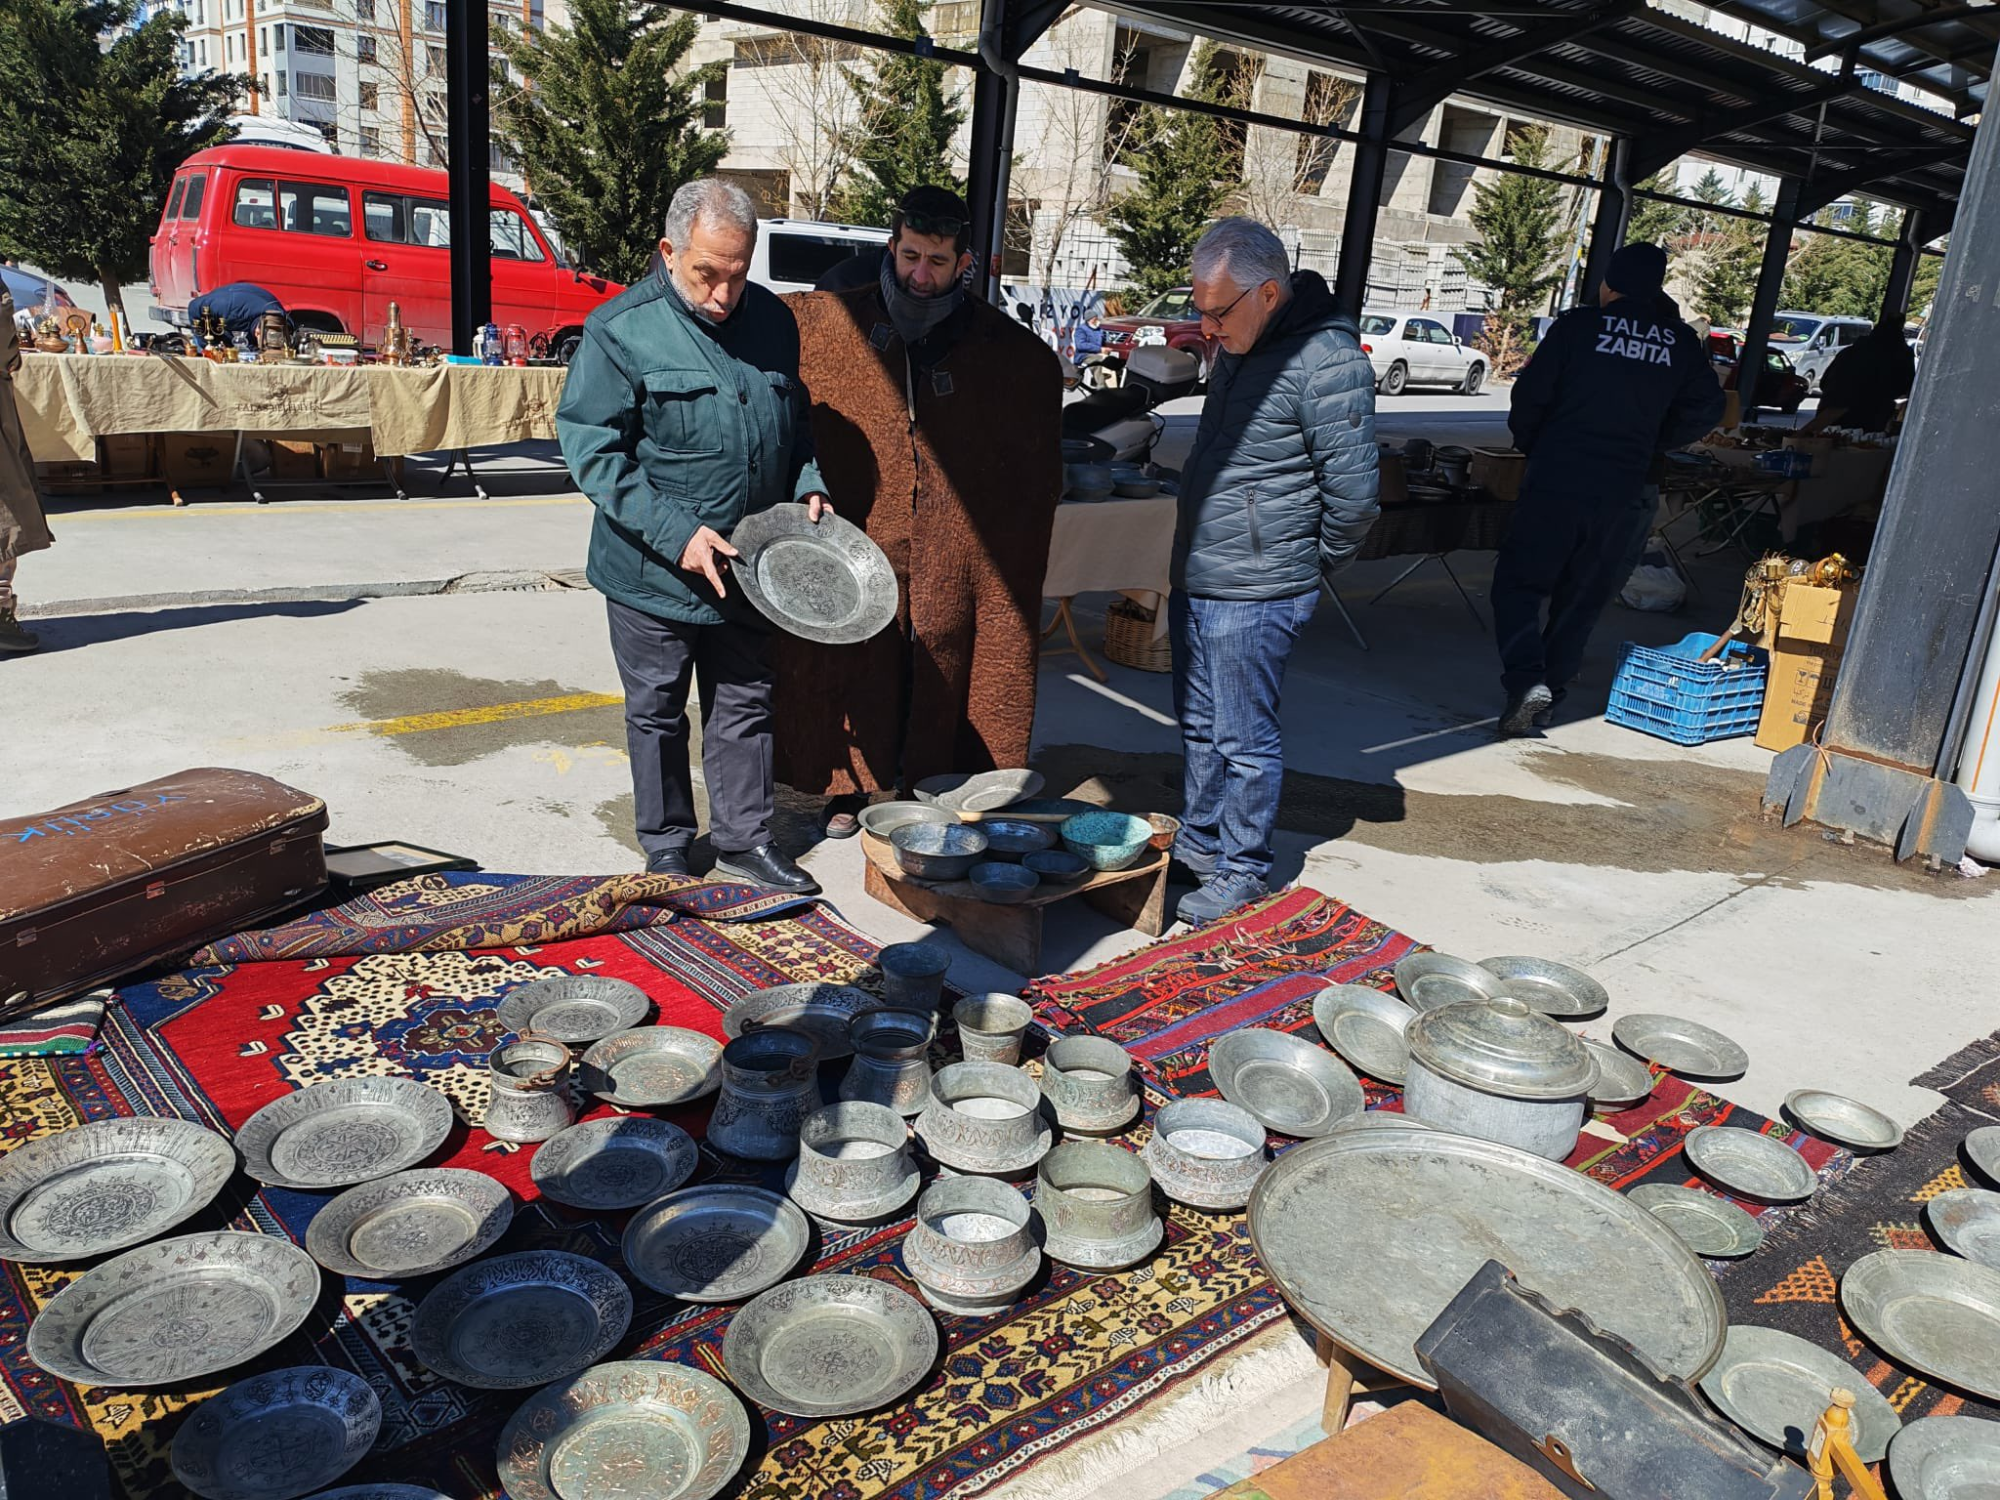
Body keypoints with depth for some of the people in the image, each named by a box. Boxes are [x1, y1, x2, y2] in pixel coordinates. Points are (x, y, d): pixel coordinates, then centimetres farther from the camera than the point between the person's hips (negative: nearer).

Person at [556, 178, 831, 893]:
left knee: (746, 706, 14)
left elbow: (795, 420, 19)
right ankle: (666, 850, 27)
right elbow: (591, 448, -14)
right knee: (658, 713, 10)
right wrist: (677, 534, -21)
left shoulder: (773, 319, 4)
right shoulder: (620, 330, -12)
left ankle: (744, 840, 29)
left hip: (747, 571, 4)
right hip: (654, 574, -4)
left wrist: (807, 486, 0)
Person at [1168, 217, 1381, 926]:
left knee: (1245, 740, 3)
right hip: (1194, 579, 9)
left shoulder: (1328, 362, -19)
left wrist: (1312, 565, -3)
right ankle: (1198, 844, 35)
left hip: (1253, 597, -9)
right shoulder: (1241, 348, 10)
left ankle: (1242, 873, 19)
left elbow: (1354, 495, -18)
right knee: (1199, 728, 19)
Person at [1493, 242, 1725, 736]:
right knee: (1583, 598, 14)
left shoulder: (1577, 325, -2)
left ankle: (1526, 679, -17)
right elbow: (1706, 408, 10)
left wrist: (1529, 445, 14)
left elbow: (1531, 394, -3)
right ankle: (1549, 696, 17)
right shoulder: (1681, 342, 8)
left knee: (1519, 582, 3)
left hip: (1556, 478, -3)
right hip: (1623, 493, 3)